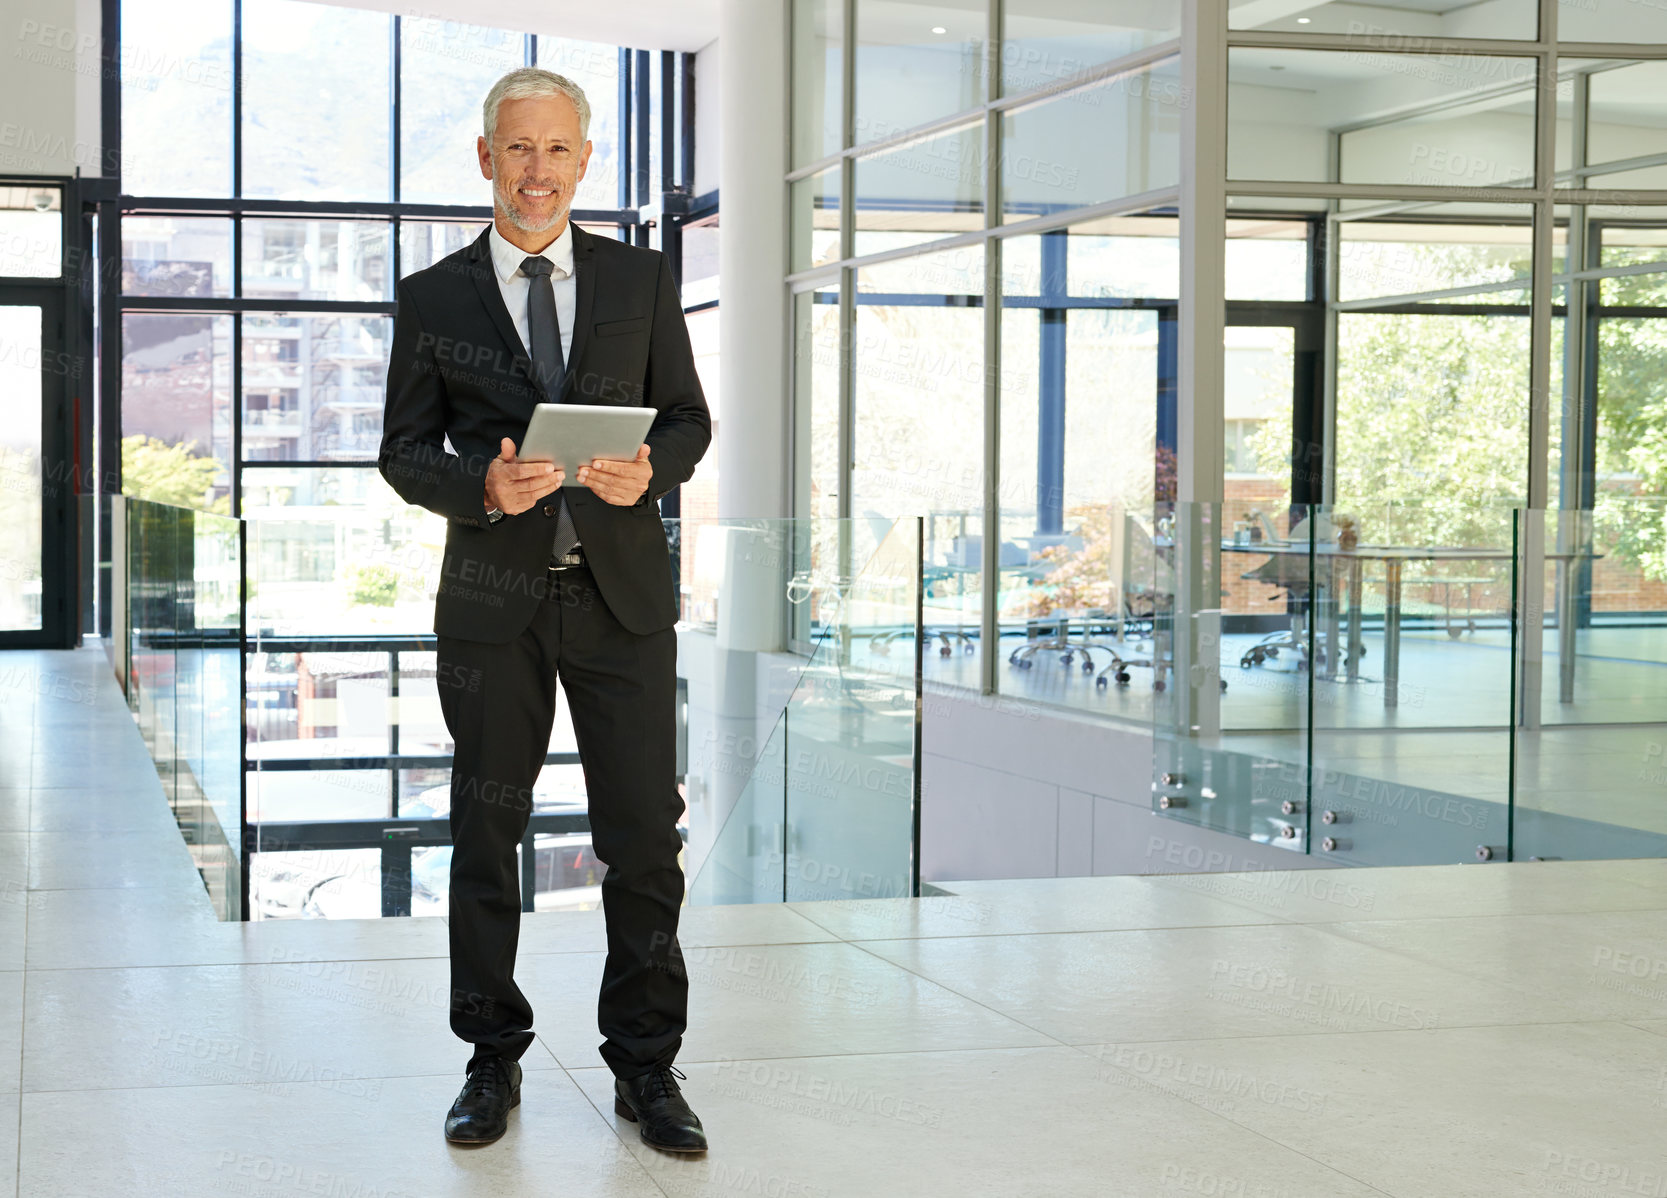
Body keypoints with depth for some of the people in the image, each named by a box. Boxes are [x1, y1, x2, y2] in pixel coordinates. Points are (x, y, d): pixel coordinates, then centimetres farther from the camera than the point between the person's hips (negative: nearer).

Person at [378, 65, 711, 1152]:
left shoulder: (642, 279, 9)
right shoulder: (434, 298, 6)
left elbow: (690, 419, 10)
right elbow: (406, 451, 5)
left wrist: (650, 467, -12)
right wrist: (480, 486, -15)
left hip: (623, 589, 0)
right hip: (494, 597, 0)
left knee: (644, 837, 0)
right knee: (487, 836, 7)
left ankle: (646, 1065, 12)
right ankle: (494, 1062, 20)